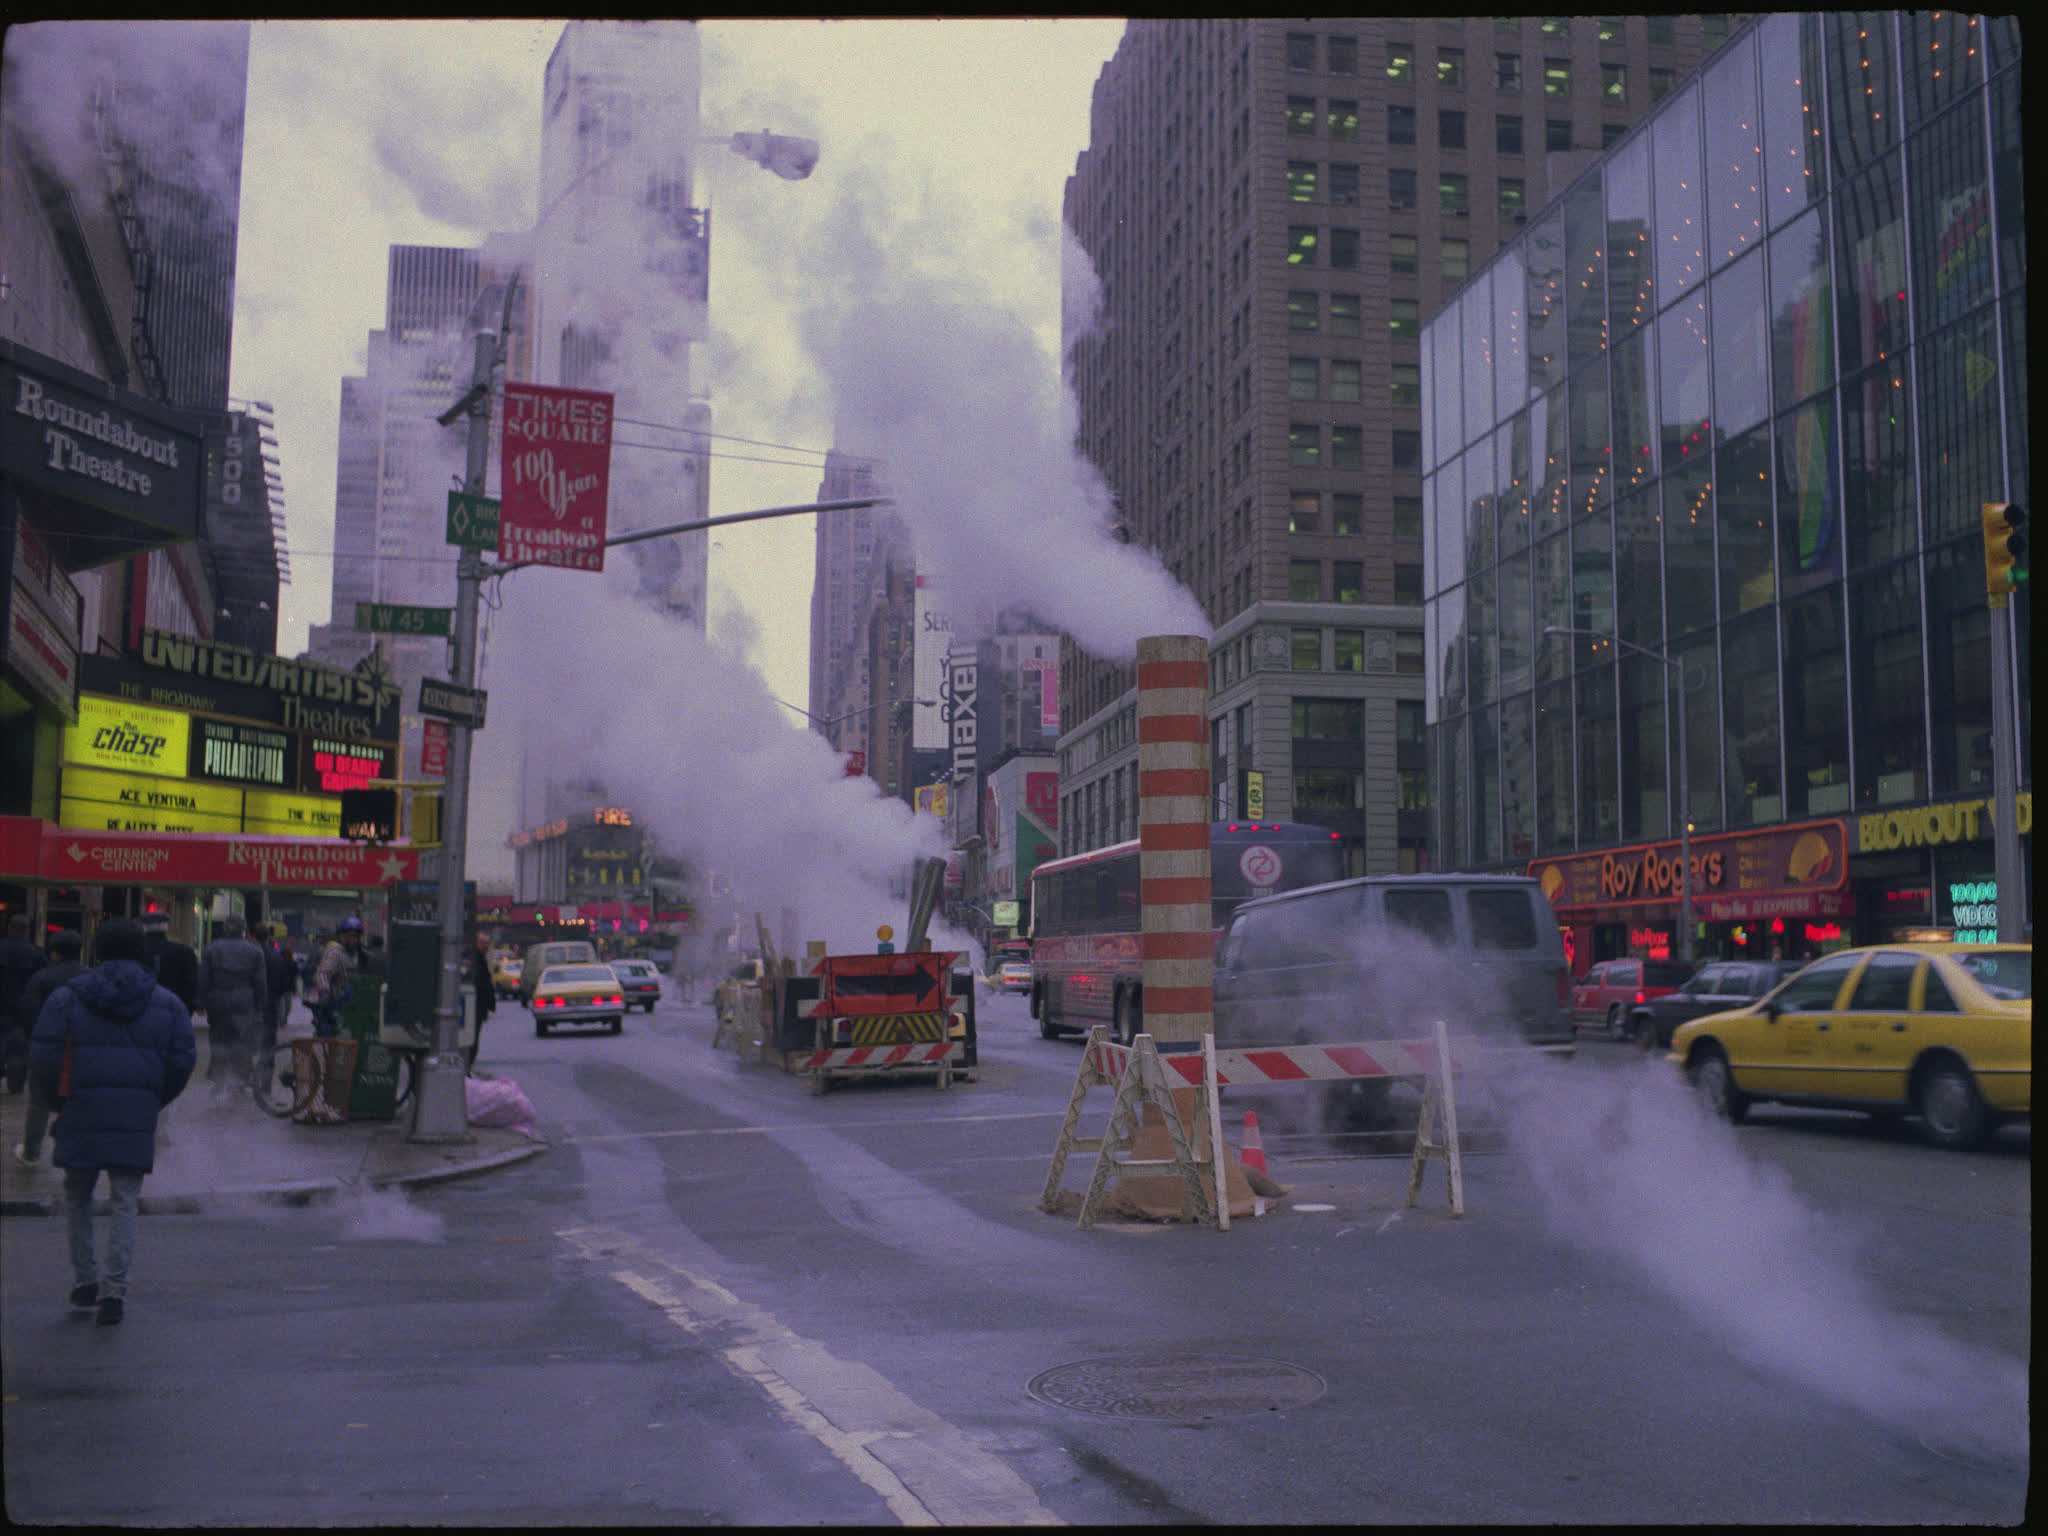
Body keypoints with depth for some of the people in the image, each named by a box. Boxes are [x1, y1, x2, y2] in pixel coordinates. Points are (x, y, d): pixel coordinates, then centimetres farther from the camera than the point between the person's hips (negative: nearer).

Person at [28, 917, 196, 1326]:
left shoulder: (67, 997, 1)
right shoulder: (166, 1003, 5)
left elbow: (43, 1058, -2)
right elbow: (183, 1059, 3)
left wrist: (58, 1101, 13)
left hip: (81, 1114, 0)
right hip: (137, 1119, 1)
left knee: (77, 1198, 17)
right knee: (125, 1203, 5)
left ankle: (84, 1281, 20)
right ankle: (114, 1289, -3)